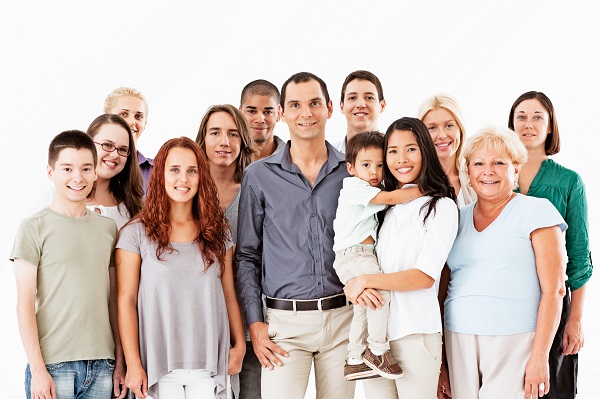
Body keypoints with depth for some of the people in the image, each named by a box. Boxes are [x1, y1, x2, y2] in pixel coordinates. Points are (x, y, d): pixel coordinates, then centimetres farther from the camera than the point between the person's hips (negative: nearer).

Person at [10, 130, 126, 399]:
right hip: (53, 366, -3)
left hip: (102, 366, 4)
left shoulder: (108, 228, 10)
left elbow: (113, 299, 13)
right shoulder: (34, 228, -2)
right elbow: (24, 304, -5)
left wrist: (120, 361, 9)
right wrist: (37, 369, -10)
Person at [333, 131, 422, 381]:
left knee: (364, 308, 15)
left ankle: (354, 360, 25)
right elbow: (391, 198, -17)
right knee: (381, 293, -26)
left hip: (366, 255, 10)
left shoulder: (371, 193, 22)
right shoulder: (354, 186, -8)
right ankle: (377, 350, -17)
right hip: (352, 255, -10)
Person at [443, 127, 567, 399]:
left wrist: (539, 356, -13)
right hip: (458, 340, 4)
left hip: (514, 342, -4)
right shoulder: (458, 218, 13)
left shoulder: (537, 211, -1)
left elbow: (553, 290, -6)